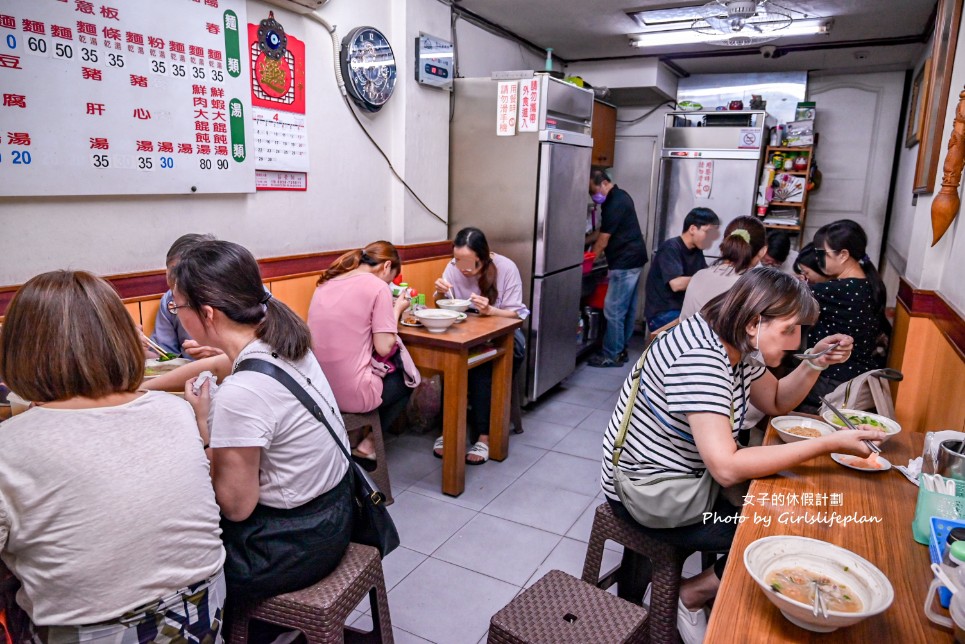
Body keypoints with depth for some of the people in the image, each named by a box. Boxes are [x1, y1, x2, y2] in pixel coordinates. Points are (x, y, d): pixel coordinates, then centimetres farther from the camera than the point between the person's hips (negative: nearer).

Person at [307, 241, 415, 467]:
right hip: (351, 394, -7)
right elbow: (384, 348, -11)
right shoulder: (378, 287, -9)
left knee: (391, 368, 31)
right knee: (405, 379, 24)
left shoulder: (326, 283, 10)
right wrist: (396, 309, 4)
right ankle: (368, 443, 17)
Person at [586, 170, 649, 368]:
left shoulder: (614, 203, -18)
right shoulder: (618, 197, 15)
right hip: (632, 259, 11)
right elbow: (602, 231, 23)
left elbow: (603, 239, -14)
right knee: (627, 308, 14)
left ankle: (612, 356, 1)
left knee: (613, 309, -6)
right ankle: (621, 350, 22)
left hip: (625, 262, -11)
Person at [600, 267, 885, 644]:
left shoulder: (739, 347, 0)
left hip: (687, 476, 9)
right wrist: (828, 444, -29)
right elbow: (727, 468, -35)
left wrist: (815, 363, -1)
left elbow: (776, 402, 17)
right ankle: (691, 595, 11)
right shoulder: (700, 356, -30)